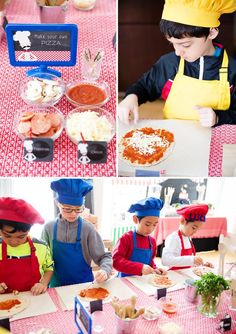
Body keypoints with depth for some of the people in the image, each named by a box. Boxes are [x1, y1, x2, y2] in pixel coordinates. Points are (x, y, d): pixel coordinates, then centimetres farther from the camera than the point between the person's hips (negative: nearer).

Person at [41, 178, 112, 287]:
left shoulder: (87, 228, -8)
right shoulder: (49, 228, -3)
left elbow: (104, 256, -5)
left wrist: (105, 270, -23)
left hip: (84, 284, 0)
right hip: (58, 286, 0)